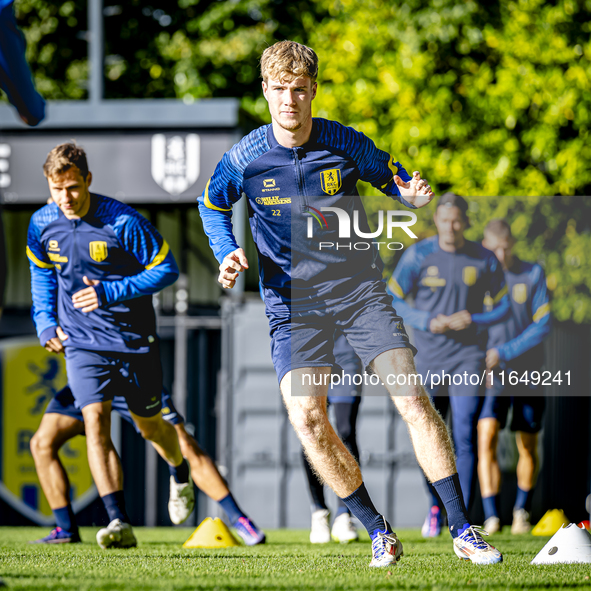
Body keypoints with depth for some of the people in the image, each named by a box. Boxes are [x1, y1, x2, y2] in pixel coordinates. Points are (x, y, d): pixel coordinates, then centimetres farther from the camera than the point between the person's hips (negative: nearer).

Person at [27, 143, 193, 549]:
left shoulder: (123, 222, -20)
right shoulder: (42, 225, -5)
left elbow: (166, 269, -13)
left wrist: (111, 293, -23)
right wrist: (45, 320, 3)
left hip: (134, 339, -2)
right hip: (81, 342, 2)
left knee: (149, 424, 13)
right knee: (95, 419, -18)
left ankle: (181, 478, 48)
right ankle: (120, 525, -24)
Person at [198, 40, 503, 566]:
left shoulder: (343, 143, -7)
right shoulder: (246, 158, -6)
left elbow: (389, 175, 12)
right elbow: (213, 206, 14)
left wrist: (412, 194, -11)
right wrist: (228, 254, -4)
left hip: (360, 290, 0)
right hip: (293, 302, 0)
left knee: (412, 398, -12)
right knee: (305, 416, -18)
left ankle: (463, 531, -5)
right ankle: (378, 532, -1)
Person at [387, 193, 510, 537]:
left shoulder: (484, 260, 1)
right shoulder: (418, 256, -2)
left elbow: (505, 305, 9)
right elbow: (392, 301, 2)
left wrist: (473, 320, -10)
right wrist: (427, 322, -13)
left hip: (469, 358, -1)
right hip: (430, 360, 1)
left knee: (465, 439, -10)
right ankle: (435, 507, 27)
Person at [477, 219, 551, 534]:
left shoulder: (533, 274, -5)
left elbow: (543, 325, -10)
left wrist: (504, 352, -19)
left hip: (528, 372, 0)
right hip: (492, 375, 0)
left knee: (528, 446, 7)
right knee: (486, 436, -18)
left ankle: (522, 510, 31)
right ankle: (491, 516, -20)